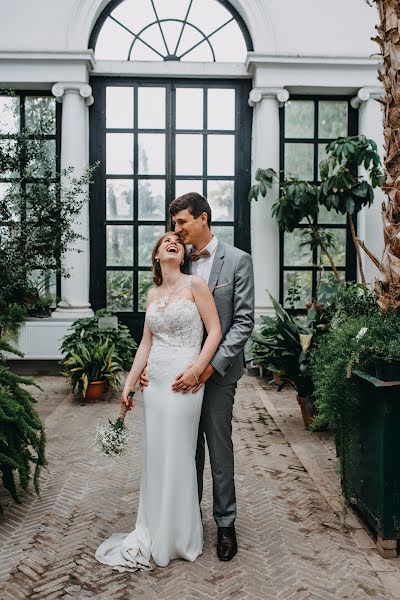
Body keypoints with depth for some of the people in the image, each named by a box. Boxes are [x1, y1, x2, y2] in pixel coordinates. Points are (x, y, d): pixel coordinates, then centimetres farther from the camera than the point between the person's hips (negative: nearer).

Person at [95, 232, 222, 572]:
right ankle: (155, 530, 30)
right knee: (155, 455, 13)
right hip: (155, 381, 6)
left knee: (176, 456, 3)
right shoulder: (153, 294, 12)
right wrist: (130, 383, 11)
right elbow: (147, 343, 14)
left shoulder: (194, 284, -4)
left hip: (182, 381, -6)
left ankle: (177, 539, 22)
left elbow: (215, 331, -7)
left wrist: (197, 369, -17)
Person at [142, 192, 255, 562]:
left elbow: (244, 321, -10)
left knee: (219, 446, 5)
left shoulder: (237, 260, -6)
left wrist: (211, 365, -17)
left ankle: (226, 523, 23)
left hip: (217, 370, -4)